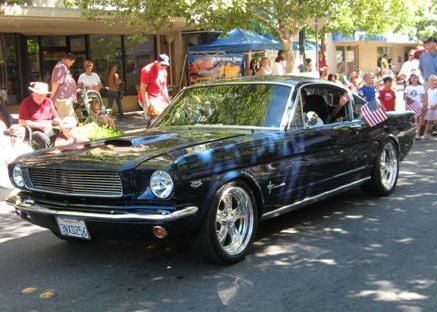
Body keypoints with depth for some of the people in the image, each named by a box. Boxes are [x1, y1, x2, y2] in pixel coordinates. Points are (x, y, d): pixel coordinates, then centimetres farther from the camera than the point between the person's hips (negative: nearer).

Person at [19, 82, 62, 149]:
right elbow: (22, 122, -11)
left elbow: (55, 118, 16)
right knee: (44, 140, -35)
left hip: (49, 130, 5)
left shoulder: (49, 102, 11)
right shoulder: (26, 103, -4)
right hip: (34, 130, -5)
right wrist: (40, 125, -14)